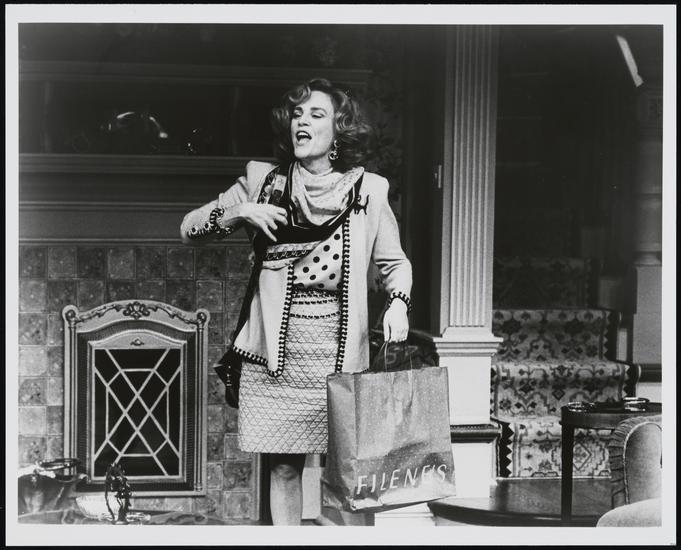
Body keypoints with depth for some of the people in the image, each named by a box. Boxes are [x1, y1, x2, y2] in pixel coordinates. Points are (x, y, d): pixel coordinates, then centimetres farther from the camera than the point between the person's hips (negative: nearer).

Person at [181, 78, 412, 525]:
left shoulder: (368, 191, 2)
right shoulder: (263, 183, 4)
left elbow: (395, 262, 11)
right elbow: (189, 229, 8)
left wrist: (398, 302, -9)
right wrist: (237, 212, -10)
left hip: (340, 357, -1)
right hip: (277, 356, 1)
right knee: (284, 468, 6)